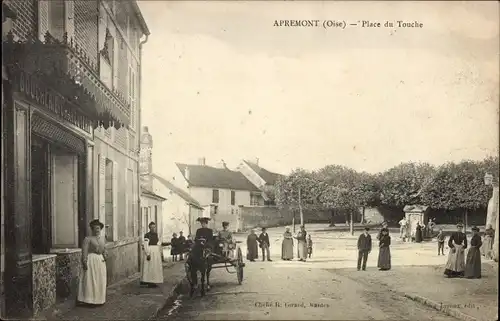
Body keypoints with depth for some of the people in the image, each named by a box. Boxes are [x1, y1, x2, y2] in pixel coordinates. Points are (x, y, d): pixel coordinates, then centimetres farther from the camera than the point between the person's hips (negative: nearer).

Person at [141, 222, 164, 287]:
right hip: (150, 252, -8)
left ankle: (154, 282, 19)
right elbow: (145, 245, -16)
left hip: (157, 252, 8)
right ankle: (150, 282, 0)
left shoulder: (156, 234, 11)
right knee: (150, 267, -5)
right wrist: (147, 254, -22)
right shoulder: (147, 235, -12)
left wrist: (161, 253, 14)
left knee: (156, 267, 11)